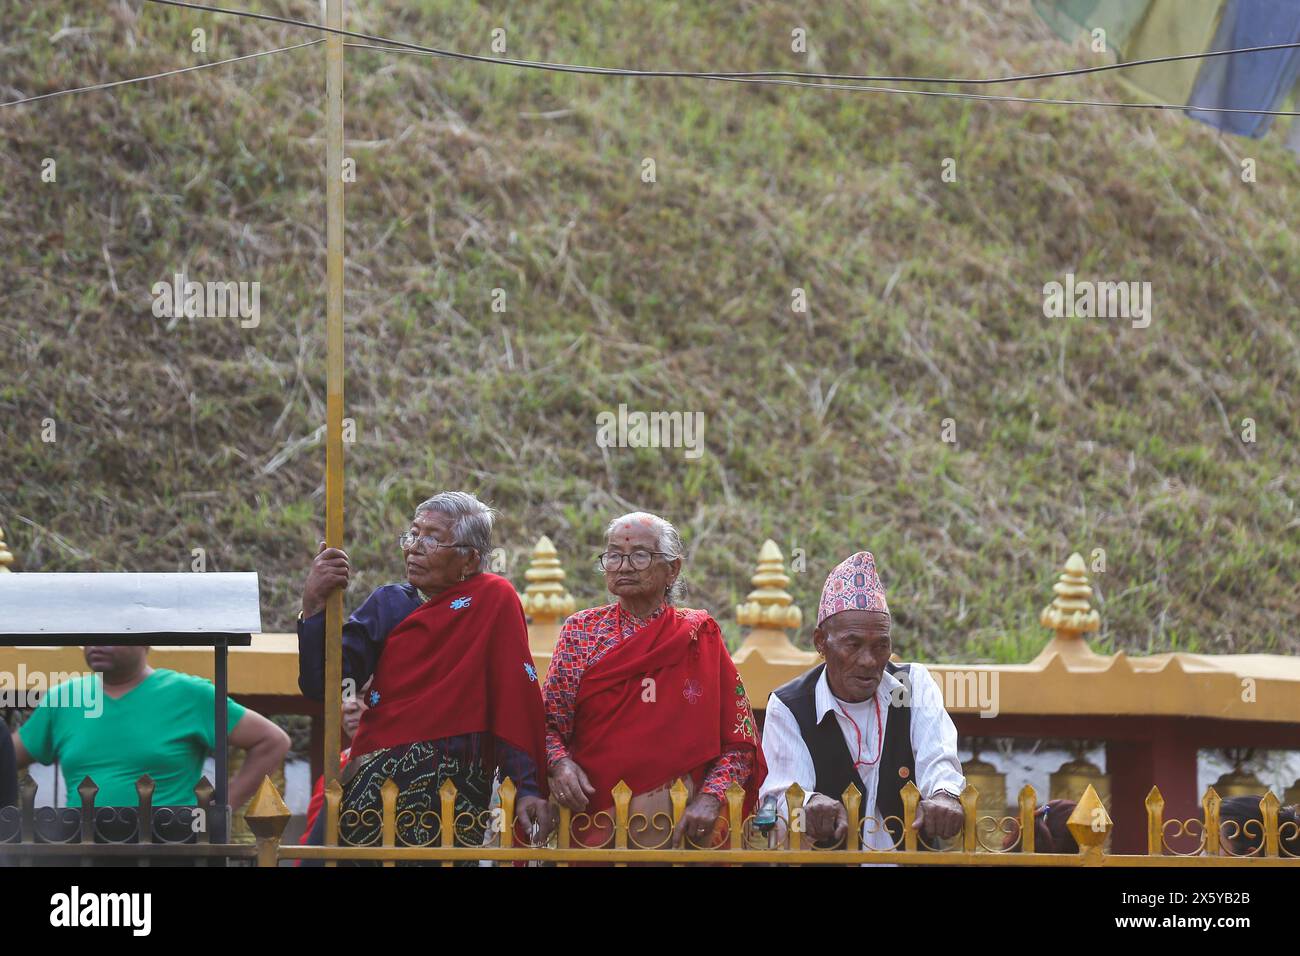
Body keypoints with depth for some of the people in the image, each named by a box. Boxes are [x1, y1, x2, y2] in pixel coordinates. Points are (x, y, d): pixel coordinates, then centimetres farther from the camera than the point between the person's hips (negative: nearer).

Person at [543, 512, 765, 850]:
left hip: (682, 821, -1)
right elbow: (549, 724, 7)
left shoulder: (700, 636, 5)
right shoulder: (580, 630, 9)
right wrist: (559, 763, -14)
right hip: (594, 818, 1)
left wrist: (710, 797, -13)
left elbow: (738, 744, 3)